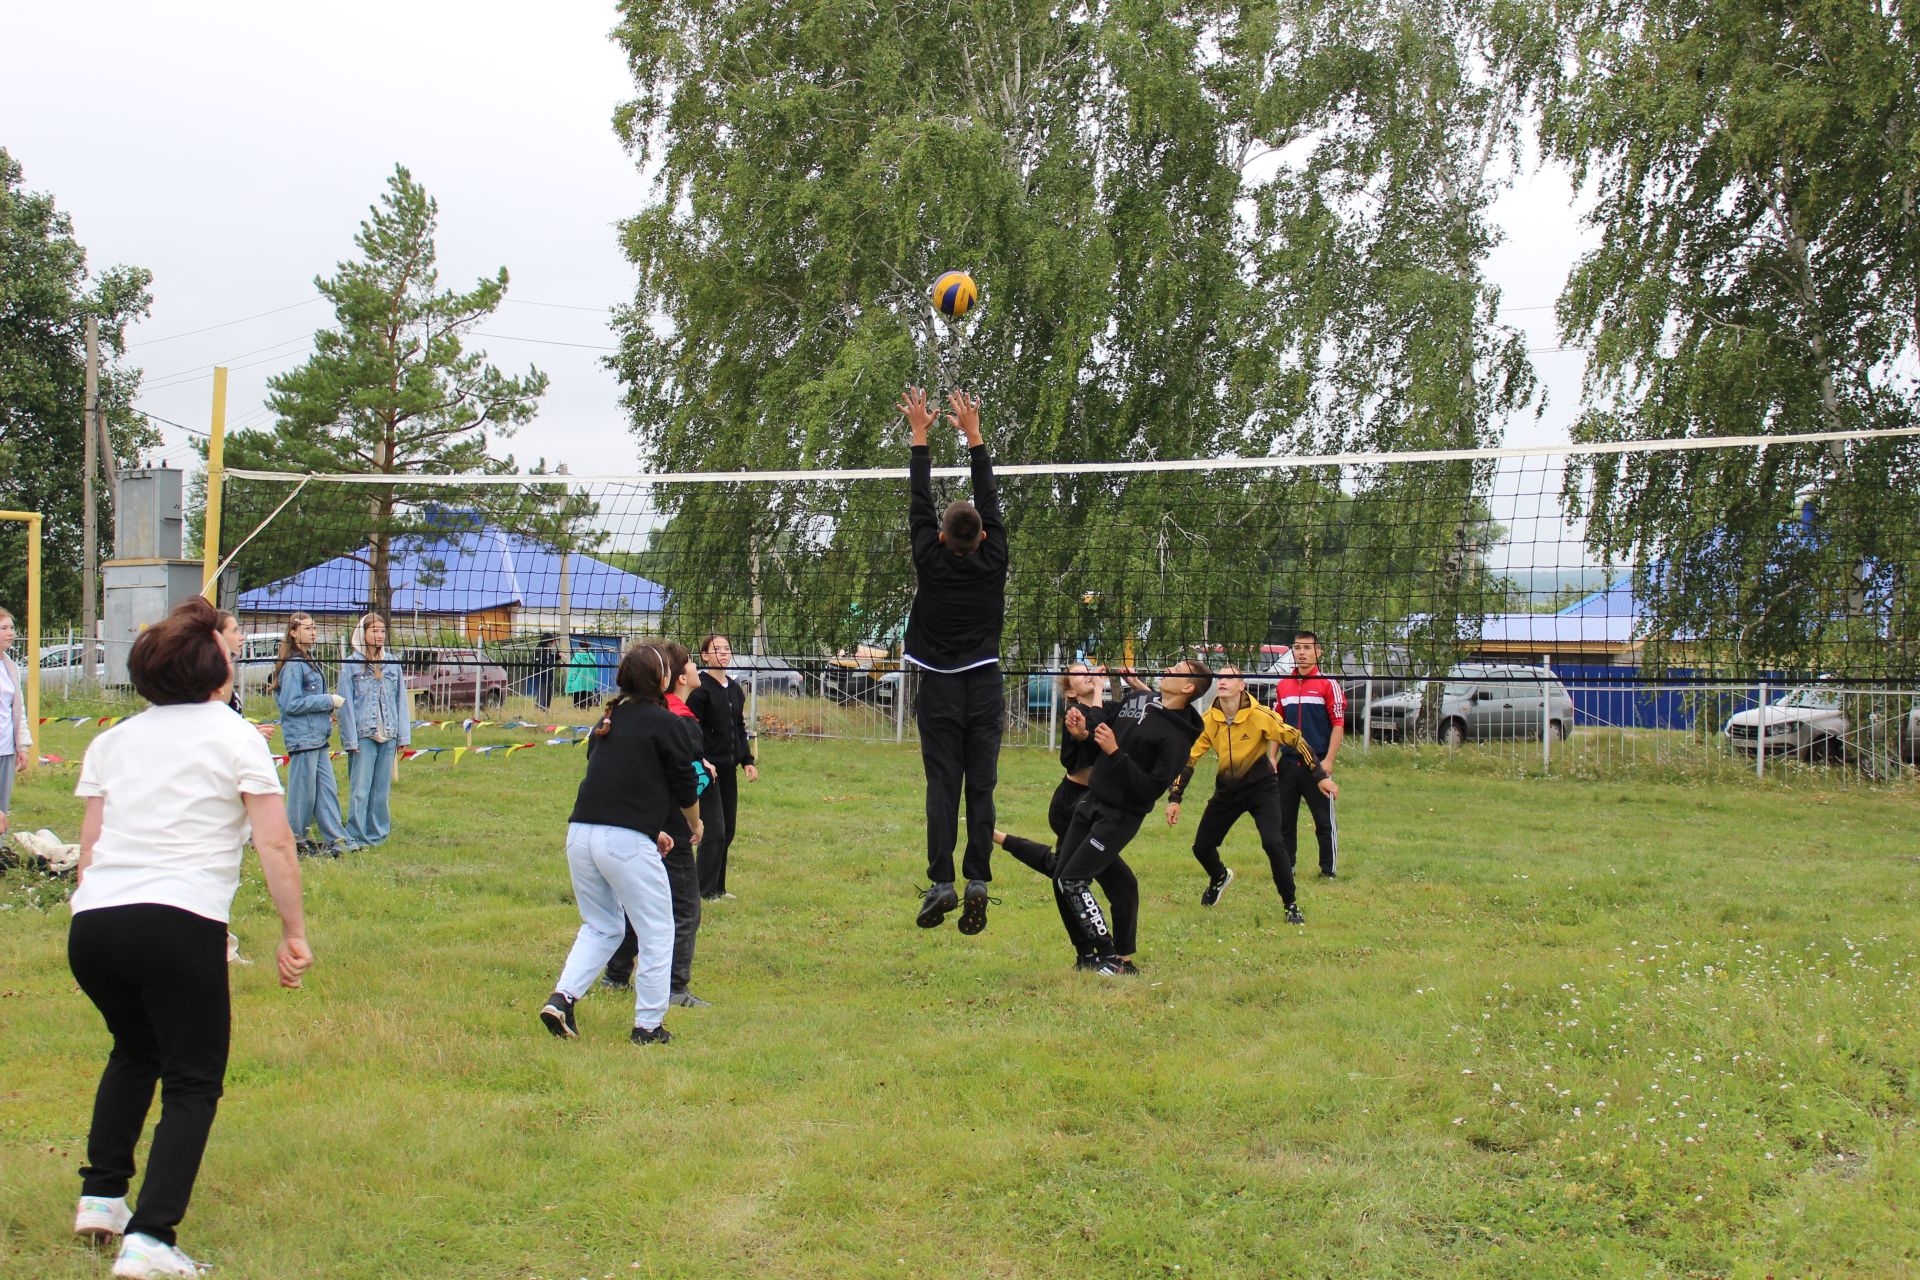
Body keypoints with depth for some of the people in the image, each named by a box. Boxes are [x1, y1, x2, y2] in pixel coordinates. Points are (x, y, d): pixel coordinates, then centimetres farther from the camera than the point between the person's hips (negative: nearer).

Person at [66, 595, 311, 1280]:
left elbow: (89, 847, 16)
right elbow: (275, 845, -2)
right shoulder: (235, 738, 4)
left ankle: (101, 1196, 27)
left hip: (90, 924, 5)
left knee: (134, 1051, 30)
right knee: (192, 1082, 4)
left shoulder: (112, 741, 18)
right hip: (179, 923, -5)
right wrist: (294, 934, 2)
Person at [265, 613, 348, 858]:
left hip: (317, 737, 9)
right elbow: (291, 704, -19)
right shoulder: (292, 665, -14)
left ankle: (336, 840, 10)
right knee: (303, 791, -1)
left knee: (328, 788, 8)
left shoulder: (308, 662, 16)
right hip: (302, 737, -9)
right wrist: (329, 701, -15)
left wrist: (326, 709, 7)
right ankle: (296, 842, 9)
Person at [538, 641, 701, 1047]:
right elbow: (684, 785, 5)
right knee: (656, 933, 8)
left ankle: (562, 997, 6)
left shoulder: (608, 719, 17)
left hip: (580, 833, 7)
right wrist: (695, 825, 25)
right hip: (626, 842, -7)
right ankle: (648, 1025, 11)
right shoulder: (663, 722, -3)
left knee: (600, 926, 23)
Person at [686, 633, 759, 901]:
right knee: (714, 830, -9)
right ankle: (706, 892, -2)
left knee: (728, 831, 10)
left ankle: (718, 888, 18)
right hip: (707, 769, -8)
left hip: (729, 769, 8)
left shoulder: (735, 689, 14)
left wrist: (747, 761, 14)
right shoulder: (700, 689, -10)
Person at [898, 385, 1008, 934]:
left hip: (940, 689, -1)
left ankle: (941, 883, -11)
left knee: (942, 787, -3)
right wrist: (973, 436, 8)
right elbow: (990, 500, 3)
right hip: (985, 688, 1)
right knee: (981, 787, 0)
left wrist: (920, 438, 8)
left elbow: (919, 505, 1)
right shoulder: (993, 561, -4)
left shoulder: (931, 561, -7)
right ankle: (977, 882, -6)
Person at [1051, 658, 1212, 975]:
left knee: (1073, 881, -16)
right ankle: (1086, 954, 16)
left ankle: (1110, 959, -8)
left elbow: (1149, 790, -22)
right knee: (1060, 879, 6)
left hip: (1119, 816, -8)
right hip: (1090, 804, 8)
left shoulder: (1177, 738, -17)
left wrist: (1115, 753, -24)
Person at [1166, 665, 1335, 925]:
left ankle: (1291, 906, -5)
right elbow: (1188, 758, -5)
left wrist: (1320, 776, -16)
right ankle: (1220, 877, 44)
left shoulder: (1260, 716, -21)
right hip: (1226, 791, 4)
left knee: (1273, 843, -23)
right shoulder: (1207, 721, -11)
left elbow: (1295, 739, -14)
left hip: (1261, 787, -4)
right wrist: (1174, 799, -10)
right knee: (1201, 847, 6)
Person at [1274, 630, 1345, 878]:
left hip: (1317, 764, -5)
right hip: (1288, 764, 5)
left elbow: (1338, 725, -6)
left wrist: (1328, 760, -13)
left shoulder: (1328, 684, -3)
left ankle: (1329, 870, 8)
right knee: (1284, 819, 8)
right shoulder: (1283, 685, 11)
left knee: (1324, 821, 0)